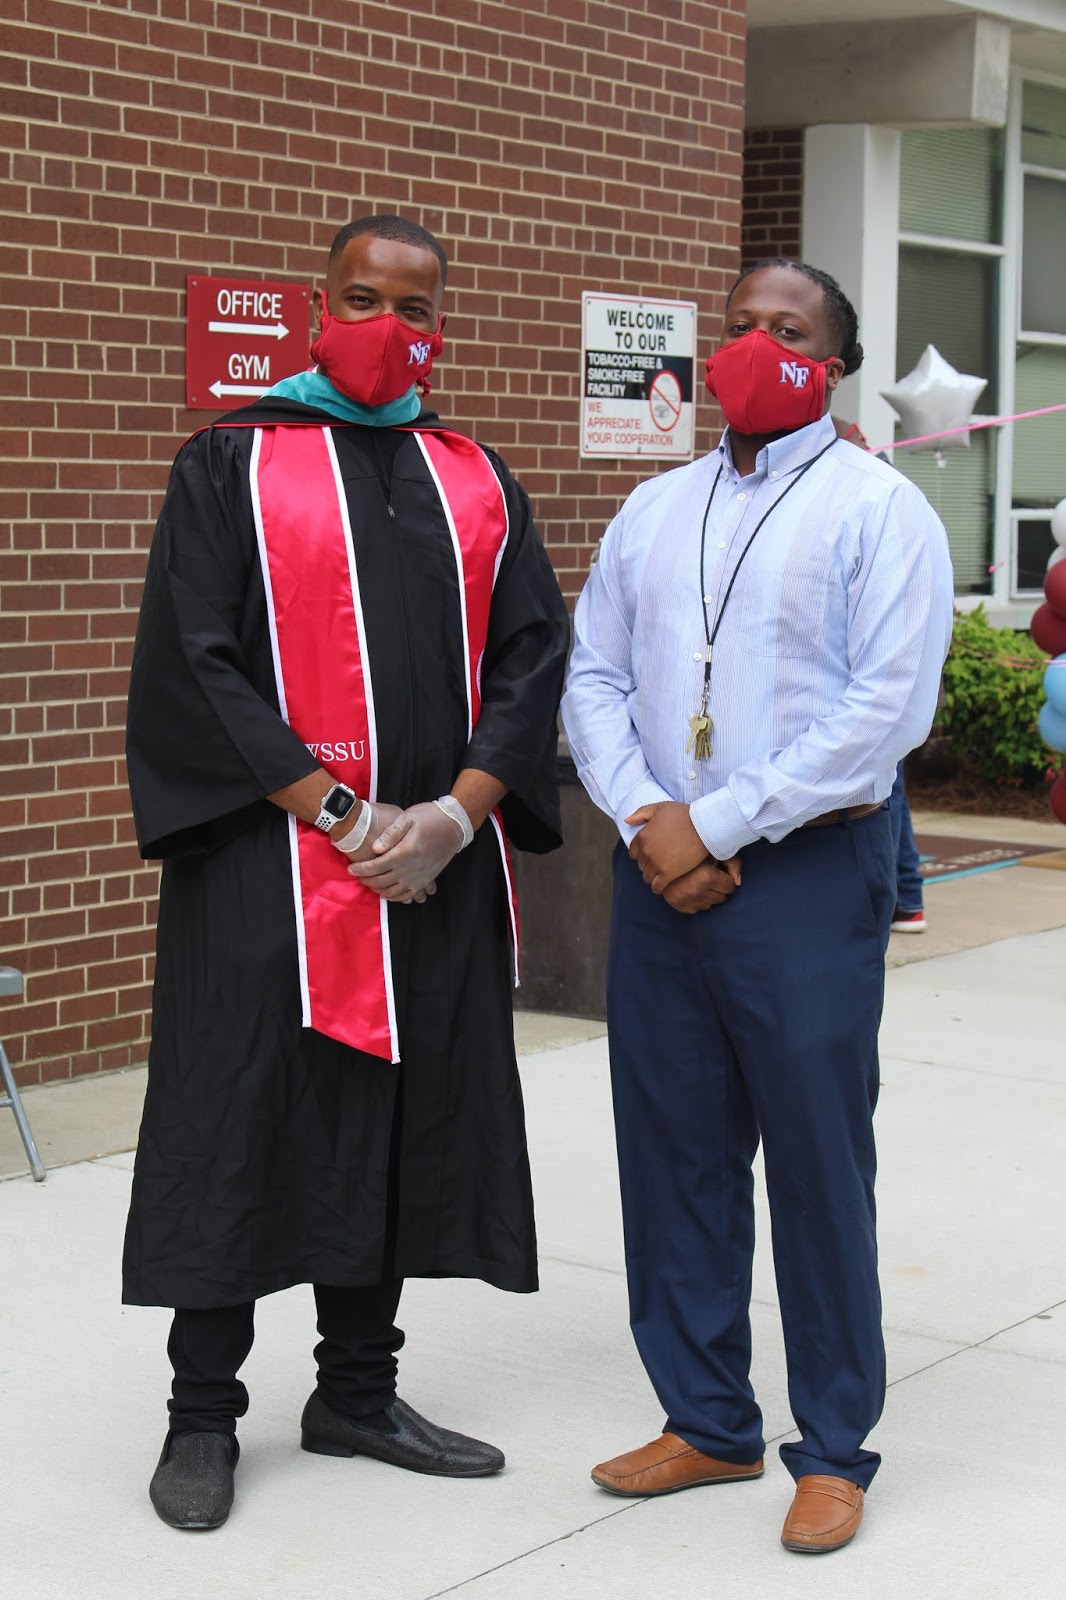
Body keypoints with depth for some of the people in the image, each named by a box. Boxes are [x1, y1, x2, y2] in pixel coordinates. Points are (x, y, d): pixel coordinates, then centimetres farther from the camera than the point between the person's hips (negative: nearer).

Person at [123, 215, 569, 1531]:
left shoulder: (474, 480, 12)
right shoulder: (232, 465, 0)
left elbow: (531, 650, 6)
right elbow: (192, 660, -9)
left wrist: (459, 811, -9)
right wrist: (336, 813, -15)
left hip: (437, 866, 4)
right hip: (267, 861, -4)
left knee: (400, 1124, 10)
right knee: (240, 1125, 2)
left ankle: (357, 1393, 24)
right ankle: (203, 1414, 15)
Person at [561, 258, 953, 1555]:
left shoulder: (878, 509, -3)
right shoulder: (653, 511, 14)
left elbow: (886, 708, -12)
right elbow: (592, 678, 11)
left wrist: (723, 826, -14)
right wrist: (648, 818, -7)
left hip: (805, 876, -5)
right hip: (657, 874, 5)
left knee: (817, 1163, 0)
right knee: (674, 1155, 10)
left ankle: (833, 1450, 15)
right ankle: (705, 1421, 25)